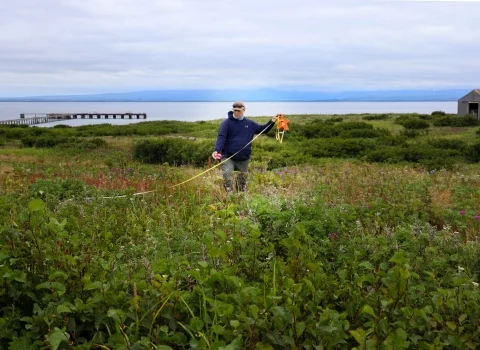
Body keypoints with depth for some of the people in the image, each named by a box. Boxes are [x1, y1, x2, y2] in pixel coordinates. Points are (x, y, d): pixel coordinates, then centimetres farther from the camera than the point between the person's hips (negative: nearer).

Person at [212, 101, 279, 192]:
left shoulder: (250, 124, 9)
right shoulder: (227, 123, -6)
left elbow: (263, 129, 20)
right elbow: (221, 137, -17)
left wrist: (272, 122, 4)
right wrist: (216, 150, -32)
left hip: (243, 160, 4)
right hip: (228, 157, -4)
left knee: (242, 180, 15)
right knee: (227, 178, -18)